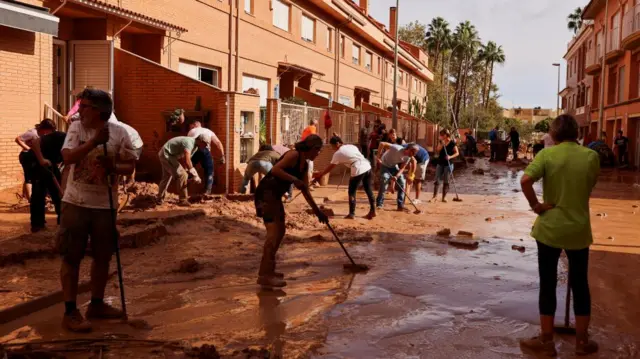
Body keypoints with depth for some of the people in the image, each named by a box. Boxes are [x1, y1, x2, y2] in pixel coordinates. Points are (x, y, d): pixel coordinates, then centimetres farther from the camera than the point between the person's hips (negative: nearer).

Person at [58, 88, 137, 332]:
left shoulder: (119, 132, -2)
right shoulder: (76, 128, -3)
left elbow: (130, 166, 1)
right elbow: (67, 157, -17)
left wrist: (113, 167, -19)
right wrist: (94, 141, -26)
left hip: (105, 205, 2)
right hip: (76, 203, -2)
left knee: (103, 256, 12)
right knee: (71, 257, 1)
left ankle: (96, 304, 29)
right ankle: (70, 311, 11)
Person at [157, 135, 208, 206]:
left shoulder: (195, 145, 5)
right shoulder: (189, 143, -26)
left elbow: (188, 160, 16)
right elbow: (187, 161, -36)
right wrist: (195, 175, -30)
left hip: (164, 155, 11)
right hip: (166, 155, -11)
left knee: (166, 177, 24)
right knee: (182, 175, -13)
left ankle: (160, 199, 38)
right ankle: (182, 200, -5)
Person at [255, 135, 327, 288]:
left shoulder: (305, 165, 14)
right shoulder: (294, 155, -12)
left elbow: (305, 191, 18)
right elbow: (275, 170, -25)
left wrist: (317, 211, 18)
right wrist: (295, 180, -23)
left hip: (275, 196, 10)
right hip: (266, 193, -10)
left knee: (281, 231, 15)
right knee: (274, 232, -16)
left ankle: (267, 269, 24)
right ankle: (264, 275, -16)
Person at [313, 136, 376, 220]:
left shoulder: (338, 153, 1)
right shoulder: (352, 146, 20)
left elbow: (330, 167, 6)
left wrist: (320, 175, 14)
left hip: (358, 170, -7)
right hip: (367, 167, 7)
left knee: (352, 192, 7)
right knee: (368, 190, 18)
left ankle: (351, 214, 8)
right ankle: (372, 211, 24)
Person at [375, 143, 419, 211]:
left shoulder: (408, 157, -17)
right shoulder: (397, 149, -36)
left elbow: (402, 168, -14)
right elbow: (382, 144, -36)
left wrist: (396, 176, -33)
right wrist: (378, 157, -35)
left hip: (394, 166, 6)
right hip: (384, 165, -6)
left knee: (402, 182, -5)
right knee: (385, 180, -24)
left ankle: (400, 205, 3)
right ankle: (379, 204, -12)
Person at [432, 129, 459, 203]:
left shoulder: (452, 143, -6)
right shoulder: (441, 142, 7)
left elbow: (457, 153, -7)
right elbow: (438, 150, -6)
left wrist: (450, 157, -23)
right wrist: (442, 143, -17)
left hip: (448, 164, -4)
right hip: (440, 163, 4)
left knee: (446, 181, 2)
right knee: (437, 180, 0)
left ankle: (444, 197, 9)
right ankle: (434, 196, 2)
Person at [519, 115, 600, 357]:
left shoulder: (547, 154, -10)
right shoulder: (591, 156, -4)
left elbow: (525, 180, -24)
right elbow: (591, 185, 7)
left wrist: (535, 205, -12)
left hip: (550, 228, -2)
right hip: (579, 229, 2)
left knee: (548, 284, 9)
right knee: (580, 284, 14)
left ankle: (546, 341, 16)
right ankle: (582, 341, 25)